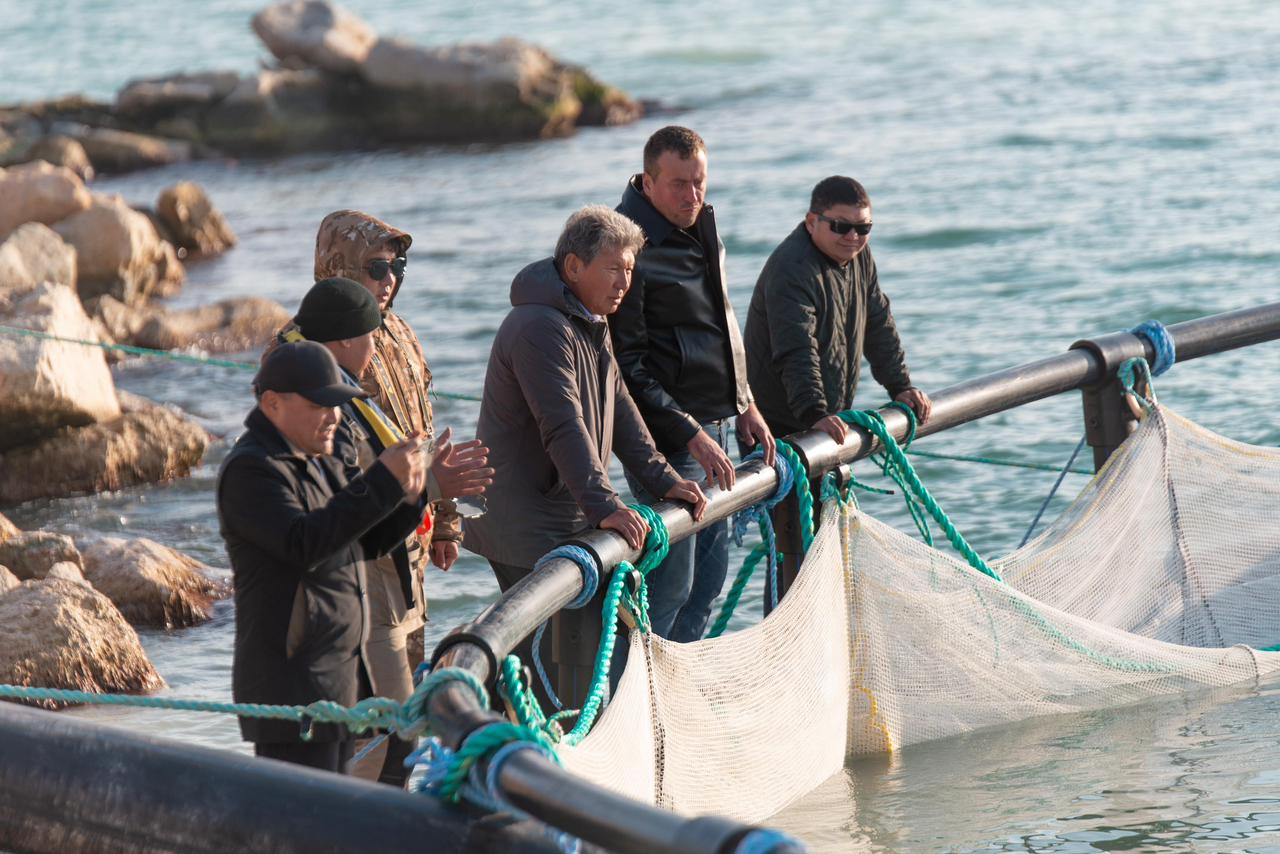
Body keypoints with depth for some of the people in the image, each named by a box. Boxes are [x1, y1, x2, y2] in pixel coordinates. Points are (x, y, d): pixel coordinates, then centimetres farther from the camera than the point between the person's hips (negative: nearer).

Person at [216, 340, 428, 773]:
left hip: (340, 680, 10)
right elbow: (304, 545, -28)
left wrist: (407, 499, -2)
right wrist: (382, 483, -30)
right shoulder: (250, 470, -15)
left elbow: (366, 543, 19)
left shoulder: (317, 462, 16)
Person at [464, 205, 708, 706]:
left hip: (568, 522, 10)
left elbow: (619, 410, 18)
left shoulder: (592, 323, 15)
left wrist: (662, 480, 7)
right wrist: (605, 507, -36)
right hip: (525, 528, -10)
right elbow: (564, 429, -29)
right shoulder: (540, 327, -20)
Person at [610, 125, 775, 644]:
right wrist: (690, 434, -21)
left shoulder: (700, 228, 11)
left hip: (715, 423, 9)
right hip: (670, 438, -9)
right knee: (670, 586, -7)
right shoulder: (632, 247, -18)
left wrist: (744, 405, 16)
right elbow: (627, 367, -19)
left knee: (709, 578, 14)